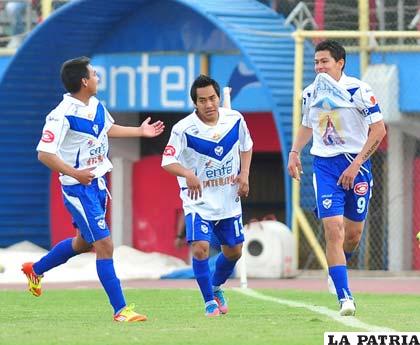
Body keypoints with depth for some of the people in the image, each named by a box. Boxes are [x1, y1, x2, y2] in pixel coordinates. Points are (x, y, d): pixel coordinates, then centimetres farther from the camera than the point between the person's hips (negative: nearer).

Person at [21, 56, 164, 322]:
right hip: (78, 188, -9)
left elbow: (108, 128, 26)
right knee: (105, 245, -11)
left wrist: (140, 131, 27)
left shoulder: (96, 105, 5)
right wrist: (75, 173, -32)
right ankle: (120, 310, -8)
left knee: (84, 242, 24)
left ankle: (35, 270, 46)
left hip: (98, 183, 9)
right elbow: (44, 154, -25)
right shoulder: (63, 115, -22)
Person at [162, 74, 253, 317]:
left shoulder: (235, 120, -7)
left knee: (234, 251, 13)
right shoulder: (184, 129, -20)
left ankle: (216, 287, 42)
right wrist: (188, 174, -43)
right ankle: (210, 301, -1)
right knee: (200, 247, -19)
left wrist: (244, 174, -3)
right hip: (199, 200, -4)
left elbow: (246, 146, 12)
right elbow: (167, 161, -24)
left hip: (229, 199, 4)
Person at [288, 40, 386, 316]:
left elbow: (379, 129, -11)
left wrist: (355, 165, -16)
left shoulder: (358, 90, -11)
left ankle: (336, 271, 39)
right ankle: (345, 297, -15)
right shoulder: (310, 94, 4)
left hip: (356, 164, -2)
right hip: (325, 166, 2)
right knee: (334, 232, -14)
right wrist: (295, 151, 5)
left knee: (353, 234, 7)